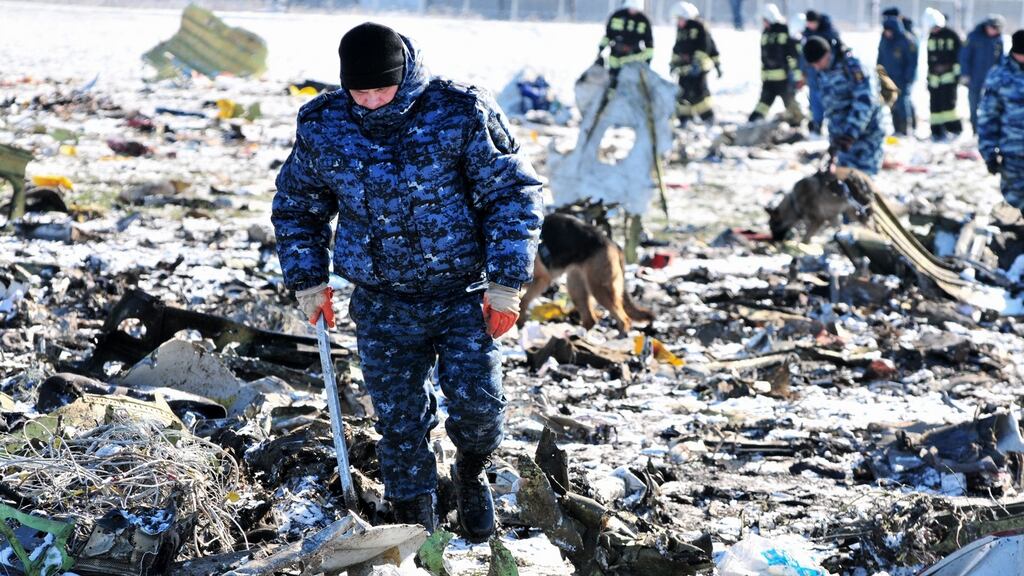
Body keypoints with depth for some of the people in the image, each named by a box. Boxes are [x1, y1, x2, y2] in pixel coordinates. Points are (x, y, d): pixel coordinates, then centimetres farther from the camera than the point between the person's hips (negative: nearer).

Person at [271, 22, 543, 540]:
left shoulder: (460, 113, -12)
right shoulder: (321, 126, -3)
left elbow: (512, 193, -6)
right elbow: (295, 208, 14)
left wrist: (506, 283, -10)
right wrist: (308, 282, 4)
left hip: (463, 297, -2)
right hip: (382, 307, 2)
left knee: (477, 404, -12)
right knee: (399, 423, 4)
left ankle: (470, 473, 23)